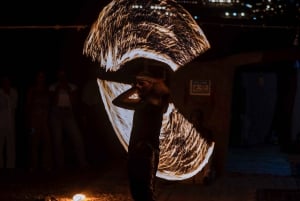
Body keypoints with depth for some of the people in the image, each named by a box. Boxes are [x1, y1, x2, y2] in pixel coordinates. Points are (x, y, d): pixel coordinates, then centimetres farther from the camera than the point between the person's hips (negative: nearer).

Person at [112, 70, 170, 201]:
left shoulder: (156, 102, -10)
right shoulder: (140, 103, 14)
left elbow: (164, 91, -31)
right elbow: (117, 101, 21)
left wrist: (157, 83, -9)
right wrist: (133, 89, 12)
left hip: (148, 153, -9)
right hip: (134, 151, 9)